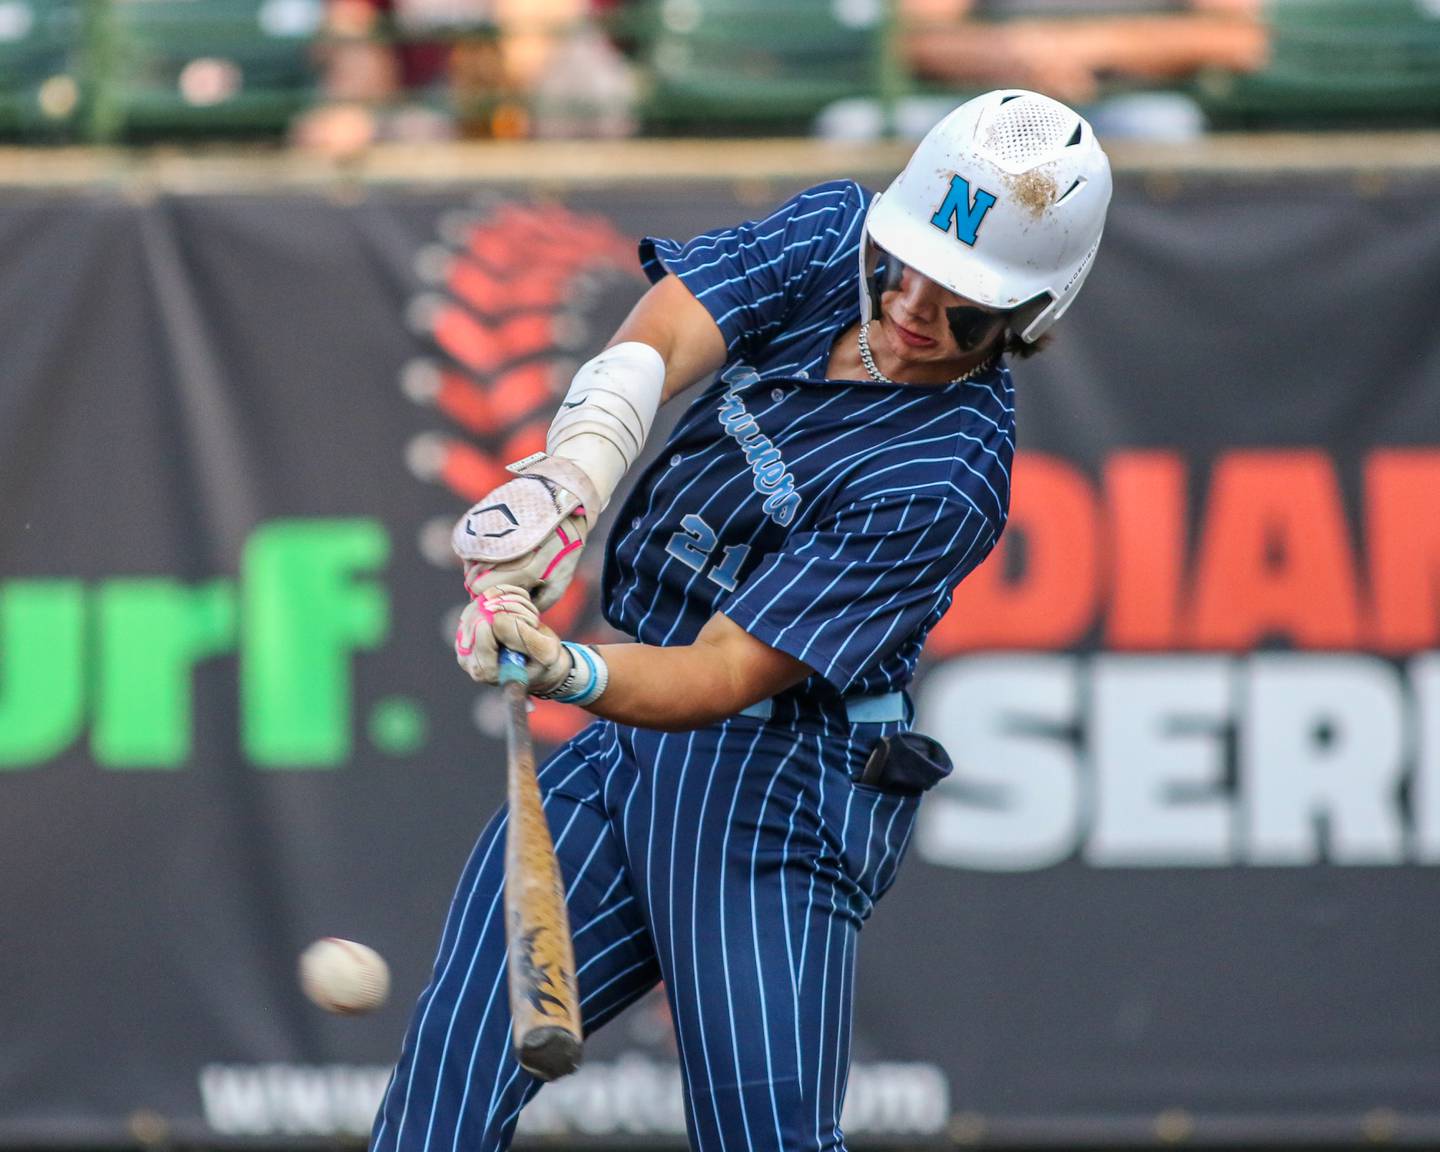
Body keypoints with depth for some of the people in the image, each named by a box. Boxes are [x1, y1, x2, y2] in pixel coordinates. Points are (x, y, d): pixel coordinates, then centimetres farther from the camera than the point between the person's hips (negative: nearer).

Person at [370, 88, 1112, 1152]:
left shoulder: (945, 481, -20)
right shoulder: (835, 234, -1)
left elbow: (728, 673, -25)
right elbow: (658, 339, -16)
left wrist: (568, 671, -43)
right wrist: (568, 475, -36)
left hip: (776, 794, -7)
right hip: (625, 751, 7)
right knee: (455, 1062, -1)